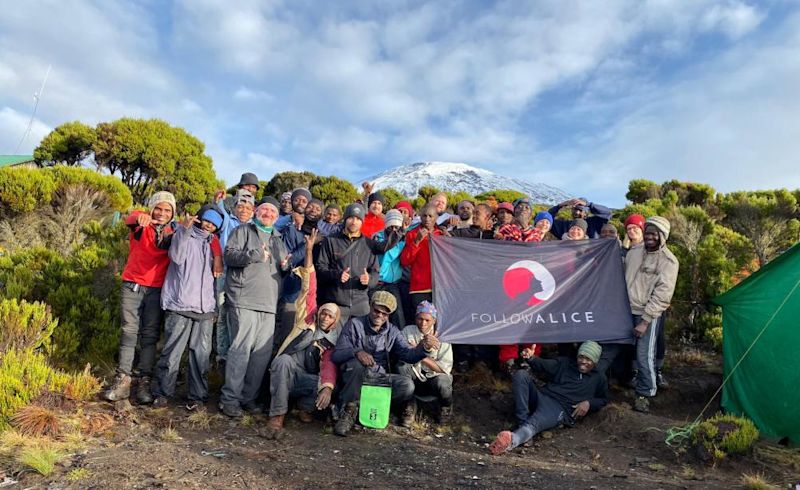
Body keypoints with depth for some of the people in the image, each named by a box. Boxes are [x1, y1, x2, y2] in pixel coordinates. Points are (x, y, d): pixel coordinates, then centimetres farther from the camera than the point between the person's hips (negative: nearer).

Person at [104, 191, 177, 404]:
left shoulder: (174, 232, 6)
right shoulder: (141, 226, 0)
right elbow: (130, 219, -22)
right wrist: (140, 217, -47)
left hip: (157, 290, 1)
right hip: (132, 285, -1)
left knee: (150, 336, 3)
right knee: (129, 332, 0)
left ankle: (144, 383, 7)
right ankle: (122, 381, 3)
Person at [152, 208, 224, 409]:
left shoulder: (213, 243, 20)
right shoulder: (184, 235, 8)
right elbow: (177, 257, -11)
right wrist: (184, 229, -17)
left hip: (205, 308, 3)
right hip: (181, 304, -3)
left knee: (201, 353, 1)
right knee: (172, 351, -3)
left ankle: (197, 395, 9)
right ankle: (163, 393, 10)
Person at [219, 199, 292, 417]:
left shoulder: (277, 239, 26)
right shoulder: (244, 231, 9)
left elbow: (283, 267, 32)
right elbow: (229, 254, -4)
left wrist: (286, 265, 9)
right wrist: (255, 255, -17)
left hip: (268, 304, 6)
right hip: (244, 301, -6)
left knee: (263, 352, 2)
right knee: (241, 349, -10)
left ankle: (249, 397, 13)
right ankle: (230, 398, -1)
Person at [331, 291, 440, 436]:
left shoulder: (392, 332, 7)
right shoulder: (355, 324, -5)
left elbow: (408, 355, -5)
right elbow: (336, 355, -11)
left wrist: (424, 348, -27)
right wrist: (356, 352, -32)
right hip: (355, 379, -2)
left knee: (407, 385, -26)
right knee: (358, 362, -37)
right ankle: (348, 411, -19)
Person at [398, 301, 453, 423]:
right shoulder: (407, 331, -4)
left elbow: (445, 368, -13)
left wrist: (423, 357, -24)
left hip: (434, 378, -1)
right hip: (415, 377, 1)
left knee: (443, 382, -34)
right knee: (402, 367, -28)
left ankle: (446, 408, 4)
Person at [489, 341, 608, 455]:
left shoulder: (598, 379, 19)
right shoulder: (565, 363, 20)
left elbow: (603, 399, 26)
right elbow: (544, 365, 7)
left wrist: (589, 403, 3)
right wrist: (531, 358, -16)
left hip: (561, 409, -4)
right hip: (542, 396, 4)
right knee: (521, 374, -25)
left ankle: (511, 440, -69)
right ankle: (523, 422, -31)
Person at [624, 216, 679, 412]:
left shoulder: (668, 261, -9)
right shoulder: (634, 252, 7)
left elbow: (662, 295, -14)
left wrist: (645, 321, -17)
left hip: (647, 315, -5)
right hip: (626, 310, 5)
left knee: (644, 356, -7)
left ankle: (644, 394, 11)